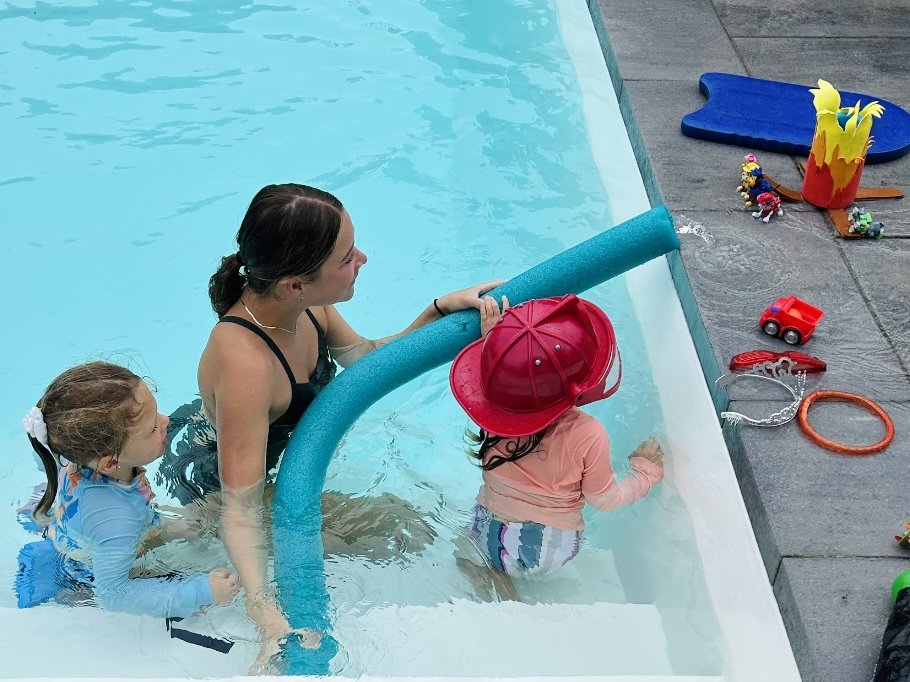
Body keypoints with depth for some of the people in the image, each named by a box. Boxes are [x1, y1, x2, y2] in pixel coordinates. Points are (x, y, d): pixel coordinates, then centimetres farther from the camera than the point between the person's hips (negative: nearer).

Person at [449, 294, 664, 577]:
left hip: (487, 538, 2)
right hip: (551, 555, -1)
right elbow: (604, 500, -12)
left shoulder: (493, 408, -21)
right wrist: (647, 472, 4)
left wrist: (492, 338, 6)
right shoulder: (589, 436, -30)